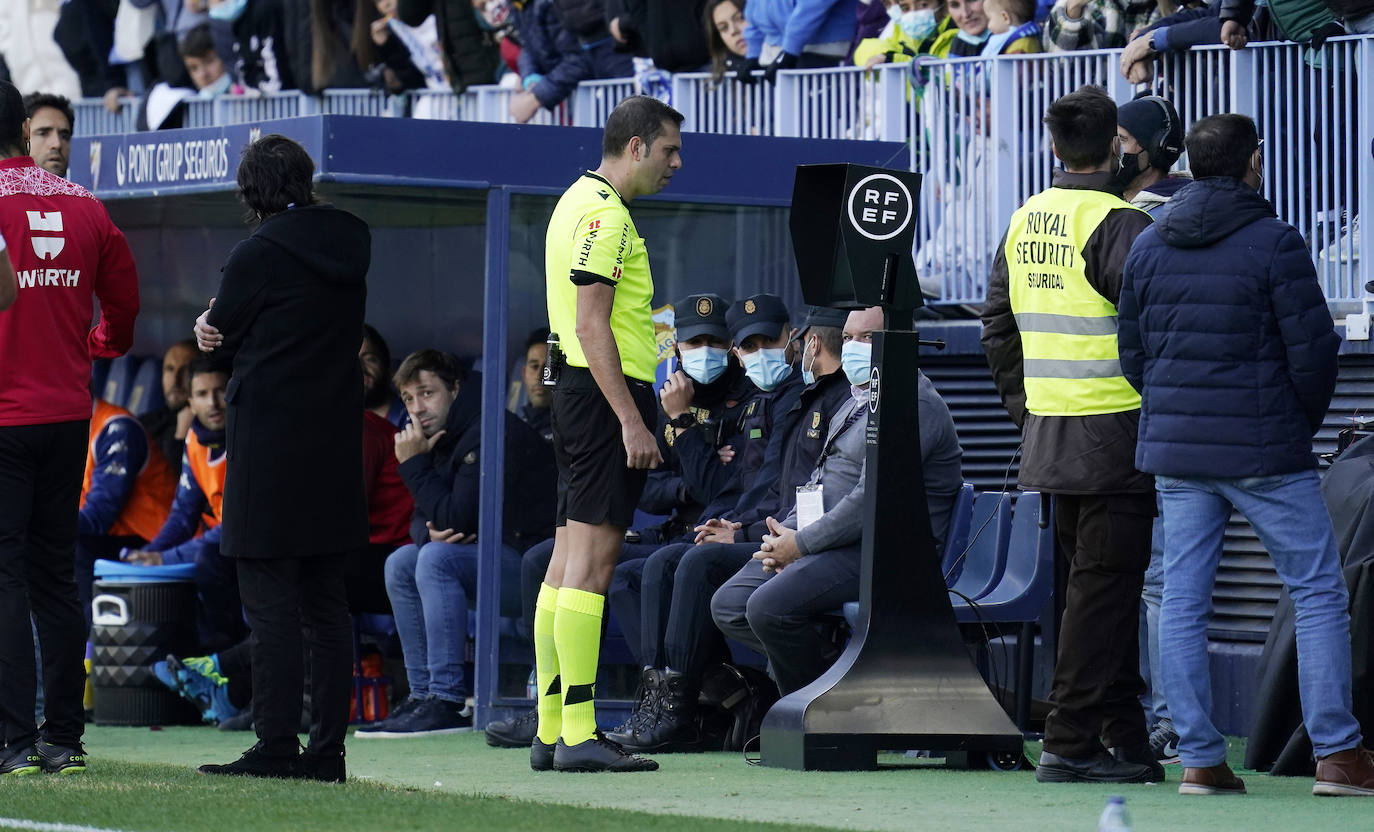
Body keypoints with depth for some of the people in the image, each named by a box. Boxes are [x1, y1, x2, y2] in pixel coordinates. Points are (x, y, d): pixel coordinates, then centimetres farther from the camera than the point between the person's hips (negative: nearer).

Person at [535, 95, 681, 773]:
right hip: (607, 394, -11)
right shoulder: (604, 212, -13)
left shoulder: (580, 202, 19)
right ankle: (578, 736, -14)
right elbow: (592, 324, -19)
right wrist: (631, 418, -22)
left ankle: (550, 733, 10)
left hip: (579, 391, 11)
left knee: (569, 562, 9)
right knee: (592, 559, -12)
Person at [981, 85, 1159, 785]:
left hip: (1047, 436, 8)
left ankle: (1125, 736, 19)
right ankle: (1070, 742, -5)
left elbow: (997, 326, 16)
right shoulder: (1116, 223, -14)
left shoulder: (1022, 223, 10)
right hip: (1113, 438, -8)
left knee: (1093, 583, 14)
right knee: (1103, 588, -4)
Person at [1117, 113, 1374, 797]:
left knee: (1182, 600, 6)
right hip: (1267, 454, -5)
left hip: (1176, 455, 5)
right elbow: (1313, 353, -9)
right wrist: (1302, 425, 9)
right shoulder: (1274, 243, -10)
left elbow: (1131, 353, 12)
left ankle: (1199, 759, 3)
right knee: (1319, 593, 2)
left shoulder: (1147, 247, 7)